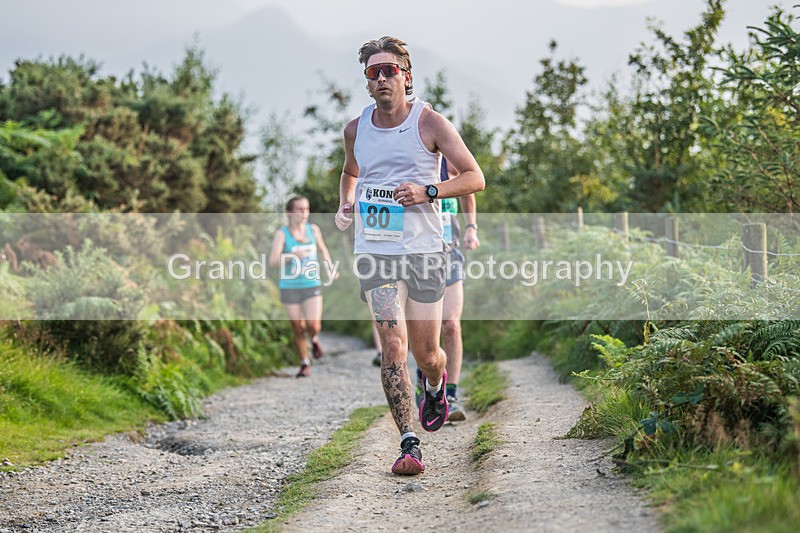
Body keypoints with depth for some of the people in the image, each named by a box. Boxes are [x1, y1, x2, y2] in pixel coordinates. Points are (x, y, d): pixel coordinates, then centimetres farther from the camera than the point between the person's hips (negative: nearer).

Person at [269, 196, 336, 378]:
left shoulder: (313, 229, 2)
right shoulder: (281, 234, -9)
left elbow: (322, 248, 22)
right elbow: (273, 261, -19)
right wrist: (293, 255, -34)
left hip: (312, 286, 1)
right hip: (290, 288, -1)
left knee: (313, 325, -15)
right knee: (298, 329, 4)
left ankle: (314, 340, 19)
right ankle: (305, 365, 22)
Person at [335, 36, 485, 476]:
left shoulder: (429, 122, -3)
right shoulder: (356, 130, 8)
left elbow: (475, 178, -3)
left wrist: (429, 191, -18)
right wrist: (345, 205, 11)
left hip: (424, 252, -1)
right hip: (374, 252, 2)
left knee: (425, 353, 5)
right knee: (392, 345, -14)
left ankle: (435, 387, 43)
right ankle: (409, 445, -13)